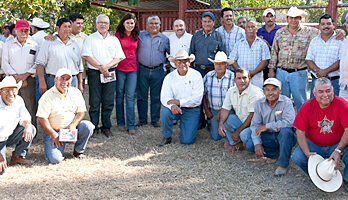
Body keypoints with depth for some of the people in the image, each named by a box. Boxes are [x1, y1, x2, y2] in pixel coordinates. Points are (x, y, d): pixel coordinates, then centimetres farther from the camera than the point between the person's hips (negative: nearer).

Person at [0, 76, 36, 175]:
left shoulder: (18, 100, -5)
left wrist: (27, 125, -36)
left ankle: (17, 157, -1)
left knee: (31, 129, -18)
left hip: (9, 136, 6)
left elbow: (24, 117, -9)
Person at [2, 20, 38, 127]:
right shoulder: (8, 45, 12)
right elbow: (5, 64, 4)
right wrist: (16, 77, -7)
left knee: (30, 109, -5)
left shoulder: (34, 45, 11)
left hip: (29, 81, -1)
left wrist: (25, 75, -9)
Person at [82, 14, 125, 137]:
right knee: (94, 102, -1)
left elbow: (119, 57, 5)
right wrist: (100, 67, -12)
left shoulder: (114, 40, 13)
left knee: (108, 102, 3)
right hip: (94, 73, -2)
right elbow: (87, 56, -5)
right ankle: (94, 127, 9)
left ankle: (106, 127, 12)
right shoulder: (90, 39, 6)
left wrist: (107, 66, -11)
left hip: (110, 73, 2)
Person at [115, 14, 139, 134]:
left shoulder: (136, 36, 10)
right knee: (119, 96, 8)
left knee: (130, 97, -3)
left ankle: (131, 125, -1)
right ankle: (120, 123, 20)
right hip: (119, 69, -2)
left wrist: (136, 63, 13)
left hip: (132, 69, 2)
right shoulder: (118, 35, -1)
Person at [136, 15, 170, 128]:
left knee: (156, 97, 5)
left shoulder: (164, 39, 9)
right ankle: (142, 119, 15)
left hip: (158, 71, 0)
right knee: (141, 96, 4)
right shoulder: (140, 36, 8)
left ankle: (155, 120, 16)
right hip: (142, 70, 0)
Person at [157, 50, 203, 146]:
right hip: (176, 109, 2)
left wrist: (178, 102, -25)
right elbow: (165, 97, -12)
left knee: (187, 141, -11)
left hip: (191, 110, -1)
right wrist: (172, 105, -35)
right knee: (165, 112, -33)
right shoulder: (169, 77, -3)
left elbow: (197, 98, -16)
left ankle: (183, 125, 25)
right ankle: (166, 137, -7)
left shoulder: (196, 75, -9)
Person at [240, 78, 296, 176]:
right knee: (250, 144, -18)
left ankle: (283, 164, -23)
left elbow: (289, 122, -29)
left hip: (283, 138, -4)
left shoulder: (286, 102, -14)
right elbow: (255, 125, -3)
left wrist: (267, 126, -25)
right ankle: (277, 154, -3)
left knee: (285, 130, -36)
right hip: (267, 137, 4)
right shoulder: (259, 103, -1)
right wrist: (257, 143, -18)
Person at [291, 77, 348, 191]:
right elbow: (300, 132, -11)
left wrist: (338, 151, -33)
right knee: (297, 158, -25)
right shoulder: (306, 107, -10)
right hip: (314, 145, 1)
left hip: (337, 145, -1)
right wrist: (307, 153, -26)